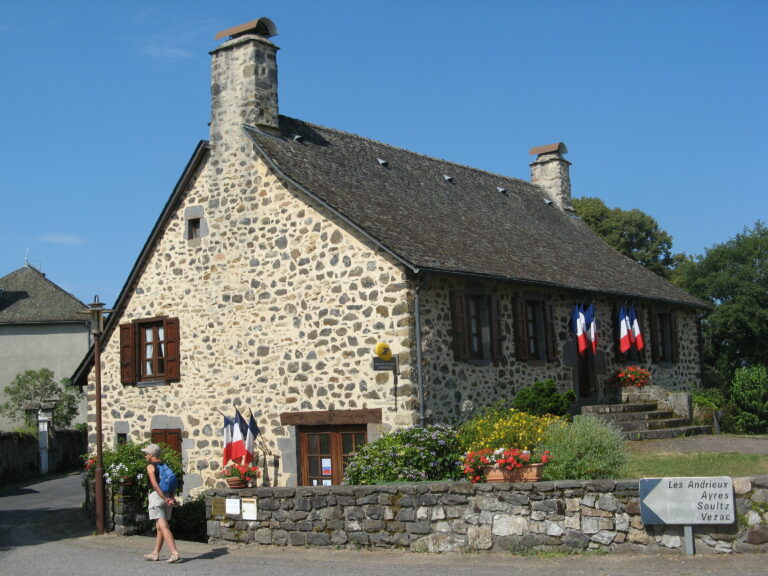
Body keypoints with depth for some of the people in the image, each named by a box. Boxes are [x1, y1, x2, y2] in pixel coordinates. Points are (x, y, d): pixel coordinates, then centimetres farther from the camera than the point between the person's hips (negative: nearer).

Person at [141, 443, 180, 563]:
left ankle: (175, 553, -22)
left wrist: (164, 498, -18)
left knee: (163, 527, -12)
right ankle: (155, 553, 25)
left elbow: (155, 484, -17)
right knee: (159, 527, 17)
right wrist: (171, 498, -3)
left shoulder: (151, 466, -7)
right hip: (167, 496, 8)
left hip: (157, 496, -8)